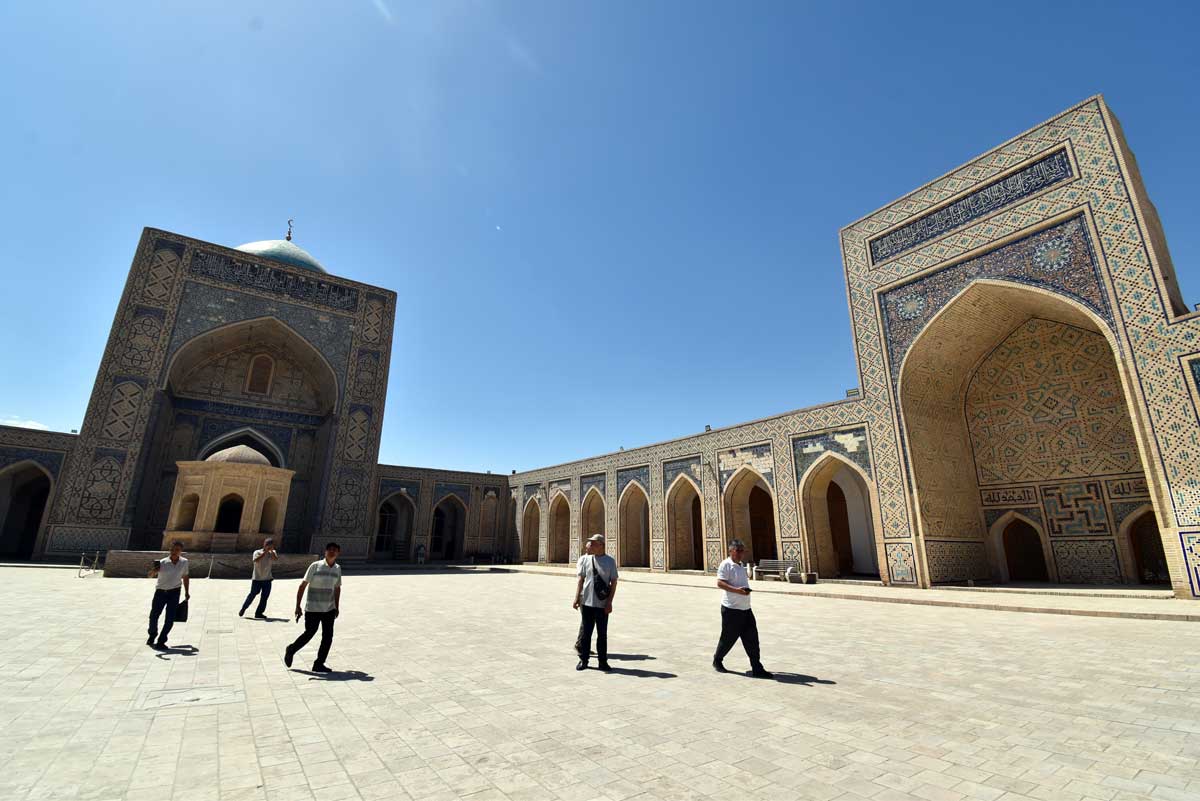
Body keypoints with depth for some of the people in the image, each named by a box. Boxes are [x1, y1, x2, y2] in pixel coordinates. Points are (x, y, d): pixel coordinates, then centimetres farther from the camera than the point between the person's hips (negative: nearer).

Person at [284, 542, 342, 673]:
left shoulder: (338, 568, 4)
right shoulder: (315, 566, -10)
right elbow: (303, 586, -9)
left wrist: (337, 607, 14)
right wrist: (298, 606, -13)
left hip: (329, 609, 4)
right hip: (312, 609, -4)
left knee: (328, 637, 2)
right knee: (309, 634, 6)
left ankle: (319, 664, 15)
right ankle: (291, 650, 34)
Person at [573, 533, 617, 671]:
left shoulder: (610, 561, -3)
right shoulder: (584, 559, 0)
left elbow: (613, 582, -2)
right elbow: (580, 580, 2)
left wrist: (609, 602, -7)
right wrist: (577, 598, -4)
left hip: (603, 604, -1)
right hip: (586, 602, 1)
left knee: (602, 634, 10)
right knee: (585, 632, 8)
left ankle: (603, 661, 22)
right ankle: (583, 660, 23)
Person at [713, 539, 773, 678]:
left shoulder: (742, 566, 14)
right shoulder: (726, 565, -12)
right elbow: (720, 583, -20)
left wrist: (746, 589, 11)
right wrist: (737, 590, -28)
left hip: (745, 608, 8)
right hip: (731, 609, -8)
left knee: (752, 638, 3)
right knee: (728, 638, 5)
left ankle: (757, 669, 8)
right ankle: (717, 661, 26)